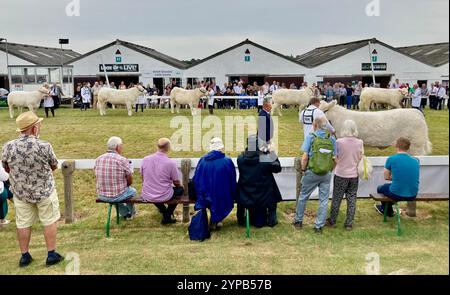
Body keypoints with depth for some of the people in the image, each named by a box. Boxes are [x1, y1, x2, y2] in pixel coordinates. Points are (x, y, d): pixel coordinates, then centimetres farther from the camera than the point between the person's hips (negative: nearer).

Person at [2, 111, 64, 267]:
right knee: (49, 221, 11)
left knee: (23, 224, 15)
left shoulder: (8, 147, -12)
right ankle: (51, 254, 17)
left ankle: (25, 256, 27)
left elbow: (6, 169, 4)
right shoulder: (44, 146, -20)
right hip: (44, 191, -3)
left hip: (20, 193, 3)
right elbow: (54, 166, -5)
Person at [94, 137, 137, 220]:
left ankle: (125, 214, 52)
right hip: (118, 196, -4)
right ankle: (131, 212, 54)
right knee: (132, 191, 30)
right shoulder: (123, 160, -18)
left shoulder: (98, 160, -4)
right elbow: (130, 181, -8)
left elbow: (98, 178, 9)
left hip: (102, 196, 4)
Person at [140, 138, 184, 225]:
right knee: (180, 189, 24)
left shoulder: (145, 159, -8)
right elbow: (177, 183, -5)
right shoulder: (171, 163, -18)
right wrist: (179, 185, 19)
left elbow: (143, 178, 7)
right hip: (164, 197, -4)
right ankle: (167, 216, 23)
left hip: (146, 196, 4)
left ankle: (165, 213, 34)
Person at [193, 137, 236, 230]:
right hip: (222, 197, -3)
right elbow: (233, 182, -4)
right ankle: (217, 220, 19)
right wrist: (233, 196, 10)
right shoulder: (227, 161, -12)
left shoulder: (202, 160, -4)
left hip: (204, 197, 3)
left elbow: (196, 180, 3)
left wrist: (200, 195, 15)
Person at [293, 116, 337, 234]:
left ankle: (298, 221, 26)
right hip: (327, 174, 2)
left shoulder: (310, 137, -8)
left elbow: (304, 157, -12)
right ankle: (319, 226, 14)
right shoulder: (332, 139, 0)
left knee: (303, 197, 14)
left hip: (312, 172, -2)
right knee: (324, 200, 9)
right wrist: (330, 169, 10)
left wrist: (303, 169, 2)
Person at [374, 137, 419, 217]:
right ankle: (385, 208, 59)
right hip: (412, 196, 5)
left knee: (380, 188, 29)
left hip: (397, 195, -5)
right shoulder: (416, 161, 1)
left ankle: (387, 211, 52)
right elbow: (411, 177, 15)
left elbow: (386, 177, 0)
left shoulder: (391, 159, -11)